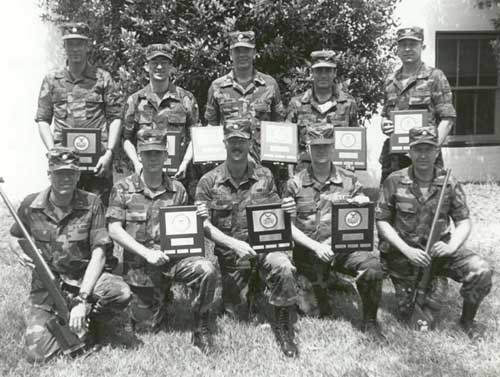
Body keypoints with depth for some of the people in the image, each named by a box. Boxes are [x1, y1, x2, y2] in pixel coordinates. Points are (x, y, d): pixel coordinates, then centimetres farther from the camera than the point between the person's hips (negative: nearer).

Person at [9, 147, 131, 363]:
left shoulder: (91, 204, -10)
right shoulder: (30, 205, -4)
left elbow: (99, 254, -15)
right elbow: (16, 239, 15)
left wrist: (82, 300, -24)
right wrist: (23, 254, -11)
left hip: (85, 278, 0)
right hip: (45, 285, 1)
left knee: (121, 293, -32)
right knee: (37, 353, -17)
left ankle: (90, 322, 2)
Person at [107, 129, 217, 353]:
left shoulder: (177, 190, 6)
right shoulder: (123, 189, 0)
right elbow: (114, 230, -6)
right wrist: (147, 252, -17)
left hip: (173, 258, 1)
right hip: (140, 266, -1)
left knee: (206, 270, -29)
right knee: (147, 328, 5)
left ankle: (201, 329, -8)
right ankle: (159, 302, 41)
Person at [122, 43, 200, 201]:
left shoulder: (186, 98, 6)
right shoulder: (135, 100, 10)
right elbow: (127, 139, 11)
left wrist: (185, 162, -9)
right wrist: (136, 163, -5)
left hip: (178, 175, -1)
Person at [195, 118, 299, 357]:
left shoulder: (264, 176, 2)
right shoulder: (209, 182, -3)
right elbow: (204, 225, -7)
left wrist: (286, 211, -17)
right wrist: (234, 244, -20)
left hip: (264, 244, 0)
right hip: (230, 251, 0)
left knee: (283, 268, -33)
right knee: (237, 317, 5)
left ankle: (282, 325, -10)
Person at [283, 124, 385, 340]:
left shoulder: (349, 180, 4)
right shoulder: (295, 184, 0)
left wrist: (364, 206, -19)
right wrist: (316, 246, -16)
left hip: (343, 246, 0)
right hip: (308, 252, 0)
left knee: (372, 265, -30)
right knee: (314, 313, -1)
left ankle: (370, 322, -7)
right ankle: (323, 286, 34)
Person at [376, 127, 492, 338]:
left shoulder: (449, 184, -2)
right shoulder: (394, 182, -7)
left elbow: (463, 222, 3)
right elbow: (381, 221, -5)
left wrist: (452, 246, -18)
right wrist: (407, 250, -16)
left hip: (439, 249, 2)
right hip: (404, 253, -1)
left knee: (481, 271, -21)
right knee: (408, 314, -3)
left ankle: (467, 320, 5)